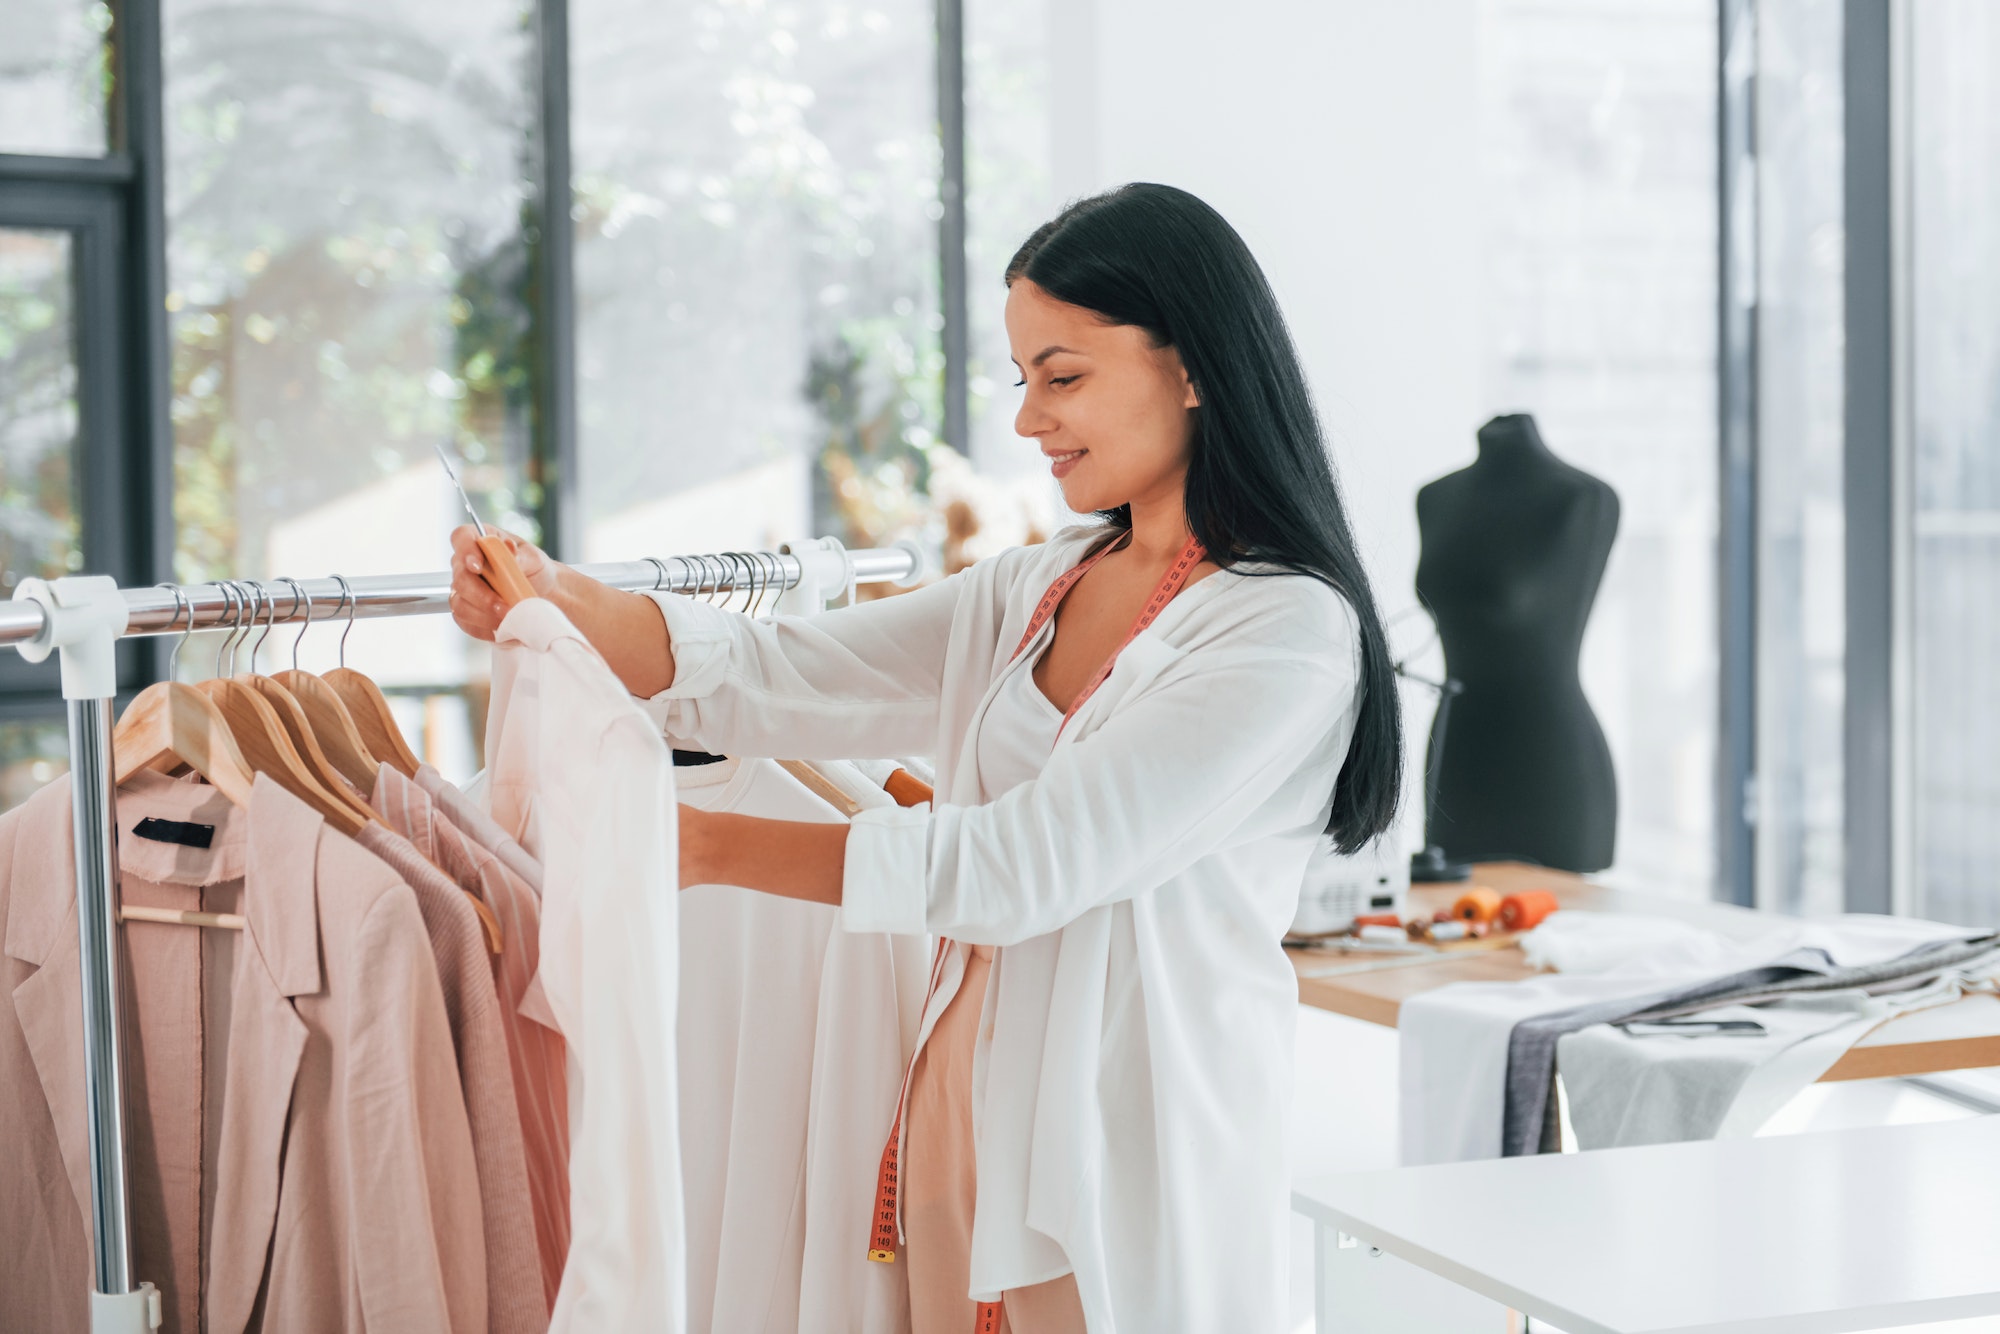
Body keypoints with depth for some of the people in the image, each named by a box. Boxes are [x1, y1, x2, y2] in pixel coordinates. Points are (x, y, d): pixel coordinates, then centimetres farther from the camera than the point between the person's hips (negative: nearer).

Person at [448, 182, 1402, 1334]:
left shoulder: (1290, 629, -14)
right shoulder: (1031, 594, 11)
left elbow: (1025, 862, -20)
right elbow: (784, 679, 3)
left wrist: (707, 845, -20)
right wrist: (559, 602, -13)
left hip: (1136, 1159, -6)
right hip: (970, 1139, 6)